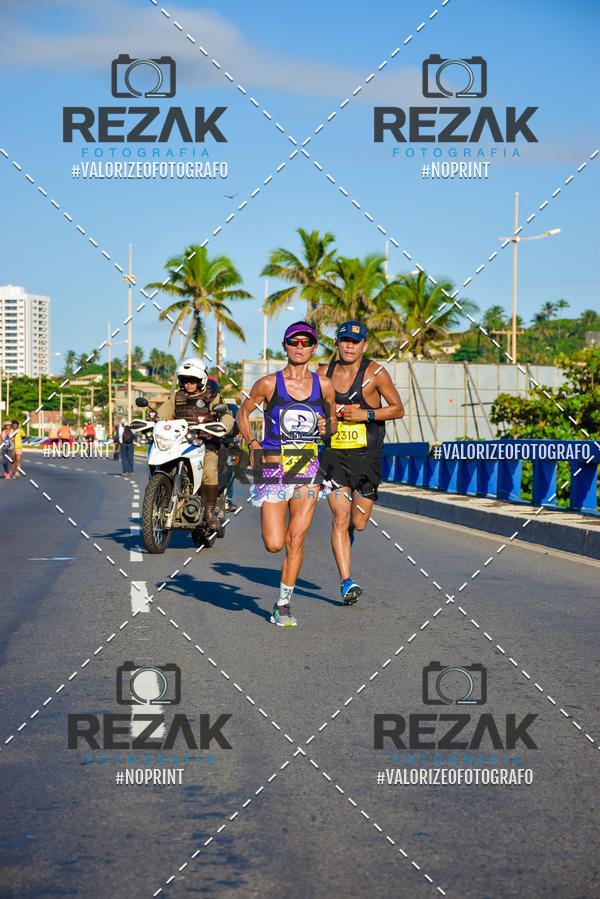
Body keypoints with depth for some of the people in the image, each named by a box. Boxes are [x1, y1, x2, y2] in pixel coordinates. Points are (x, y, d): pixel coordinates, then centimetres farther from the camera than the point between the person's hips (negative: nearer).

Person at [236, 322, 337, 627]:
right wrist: (252, 442, -2)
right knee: (274, 544, -6)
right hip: (273, 469, -1)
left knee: (295, 541, -2)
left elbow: (333, 421, 18)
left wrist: (326, 427, -5)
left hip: (308, 470, 2)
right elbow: (243, 412, 12)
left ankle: (283, 605, 13)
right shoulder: (269, 384, -2)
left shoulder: (323, 385, 5)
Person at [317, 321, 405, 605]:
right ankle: (346, 582, -10)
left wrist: (366, 414, -17)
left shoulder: (375, 373, -5)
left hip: (367, 456, 0)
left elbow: (398, 409, -3)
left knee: (359, 523, 6)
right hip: (334, 455, 0)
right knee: (340, 517, -13)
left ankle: (347, 533, 45)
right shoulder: (324, 373, 3)